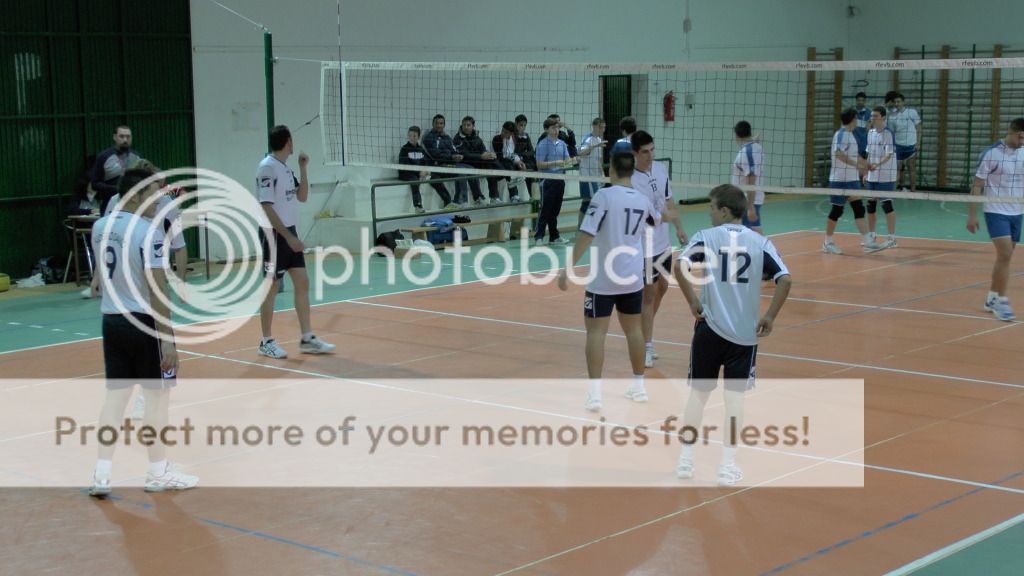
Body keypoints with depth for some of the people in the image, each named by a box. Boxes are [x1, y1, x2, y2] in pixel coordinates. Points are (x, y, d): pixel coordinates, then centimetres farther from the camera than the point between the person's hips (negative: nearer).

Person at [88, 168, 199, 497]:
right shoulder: (148, 233, -17)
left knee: (116, 394, 11)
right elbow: (157, 290, -19)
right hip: (144, 322, -7)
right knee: (157, 395, 5)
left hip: (112, 321, 7)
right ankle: (158, 473, 14)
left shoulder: (100, 227, 6)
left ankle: (102, 475, 9)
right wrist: (167, 339, -17)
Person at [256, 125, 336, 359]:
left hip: (289, 233, 8)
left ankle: (307, 339, 12)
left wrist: (303, 168, 6)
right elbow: (266, 207, -20)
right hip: (274, 235, -8)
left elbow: (302, 197, 17)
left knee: (302, 283, 7)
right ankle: (266, 342, 9)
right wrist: (288, 236, -23)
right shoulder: (267, 167, -15)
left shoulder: (286, 168, 10)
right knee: (271, 287, -1)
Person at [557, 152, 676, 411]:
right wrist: (667, 211, 52)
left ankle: (595, 393, -9)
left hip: (603, 278, -5)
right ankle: (639, 386, 27)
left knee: (596, 332, -1)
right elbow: (657, 219, 29)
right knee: (633, 329, 17)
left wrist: (568, 268, -14)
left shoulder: (604, 196, -14)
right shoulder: (642, 200, 5)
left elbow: (586, 235, -19)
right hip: (632, 278, 5)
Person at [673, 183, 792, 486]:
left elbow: (681, 266, -18)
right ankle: (728, 463, 5)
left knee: (699, 391, 11)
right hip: (746, 332, 1)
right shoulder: (760, 242, 2)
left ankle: (686, 458, 15)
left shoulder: (706, 237, -2)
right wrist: (770, 317, 0)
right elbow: (785, 279, -7)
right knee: (735, 395, 6)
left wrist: (693, 302, -9)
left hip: (710, 328, -1)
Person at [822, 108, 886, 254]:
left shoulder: (850, 134, 13)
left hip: (851, 180, 8)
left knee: (859, 209, 3)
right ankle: (828, 243, 11)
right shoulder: (841, 134, -14)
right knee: (837, 210, 0)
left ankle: (868, 242, 2)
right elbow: (839, 153, -29)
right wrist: (856, 165, -32)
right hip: (840, 180, -8)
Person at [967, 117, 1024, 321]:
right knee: (1005, 255, -15)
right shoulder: (991, 154, -9)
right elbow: (977, 185, -6)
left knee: (1004, 258, 9)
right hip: (996, 212, -6)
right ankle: (1002, 302, -8)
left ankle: (992, 299, 21)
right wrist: (972, 215, -9)